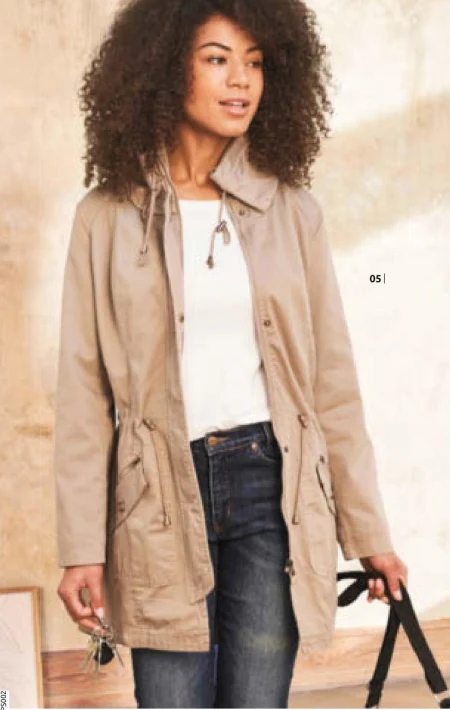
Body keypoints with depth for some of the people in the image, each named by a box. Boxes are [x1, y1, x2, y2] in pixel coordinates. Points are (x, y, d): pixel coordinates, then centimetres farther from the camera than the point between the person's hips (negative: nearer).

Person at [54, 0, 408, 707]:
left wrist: (368, 529, 6)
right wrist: (81, 548, -4)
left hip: (272, 486, 1)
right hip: (163, 492, -1)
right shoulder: (108, 217, 1)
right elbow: (84, 390, 0)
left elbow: (333, 380, 6)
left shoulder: (290, 210, 4)